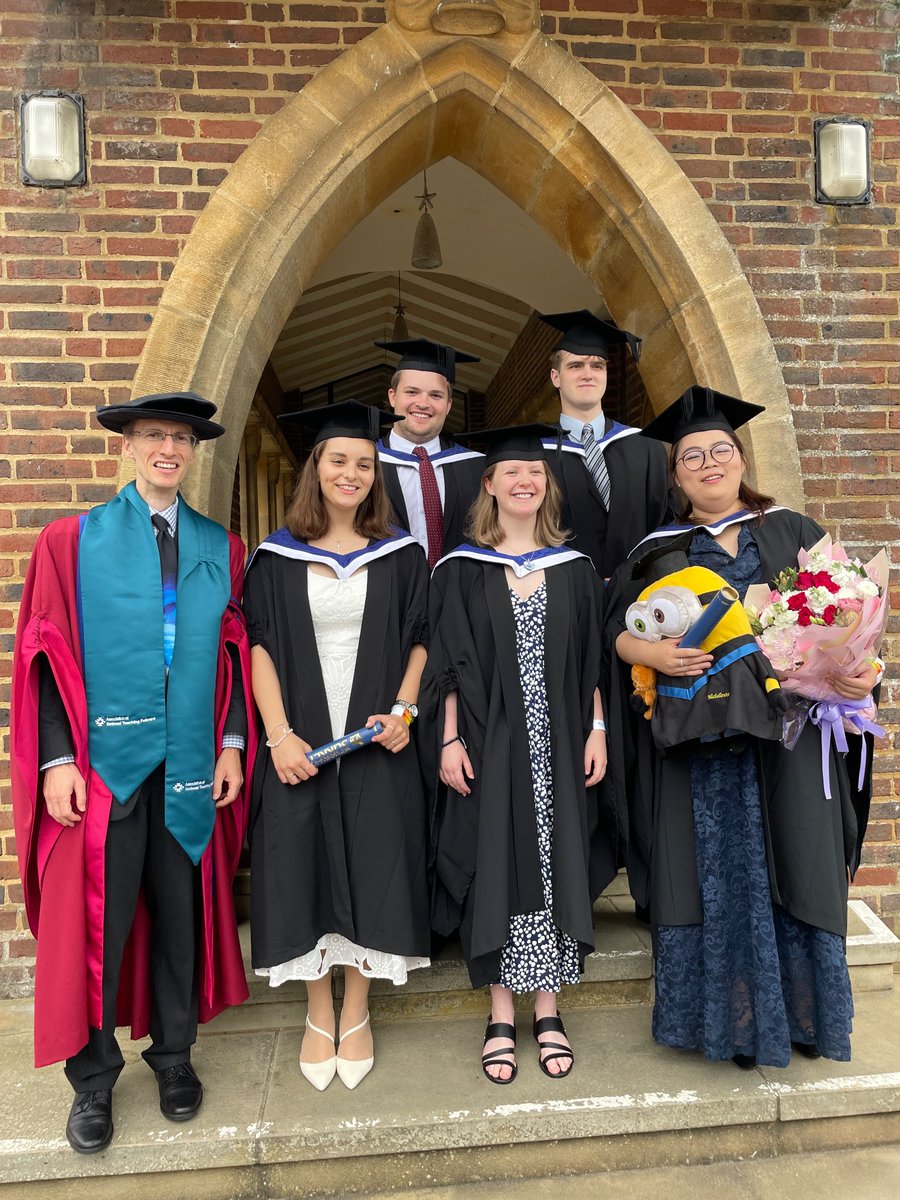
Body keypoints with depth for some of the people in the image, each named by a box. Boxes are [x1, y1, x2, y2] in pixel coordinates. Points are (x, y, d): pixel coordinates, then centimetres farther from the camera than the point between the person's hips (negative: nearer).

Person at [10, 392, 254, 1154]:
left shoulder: (221, 549, 7)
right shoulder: (73, 541, 0)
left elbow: (234, 653, 8)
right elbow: (47, 656, -2)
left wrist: (231, 743, 1)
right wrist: (57, 759, -8)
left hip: (189, 764, 2)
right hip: (103, 758, -2)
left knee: (181, 912, 12)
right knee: (94, 921, 7)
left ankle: (174, 1055, 33)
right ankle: (92, 1078, 29)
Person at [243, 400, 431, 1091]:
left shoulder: (400, 555, 4)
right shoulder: (277, 558, 3)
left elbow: (420, 640, 4)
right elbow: (261, 648, -1)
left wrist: (403, 710, -11)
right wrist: (279, 734, -12)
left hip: (377, 741, 0)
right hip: (300, 743, 0)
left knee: (371, 869, 6)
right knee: (308, 869, 7)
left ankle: (356, 1016, 26)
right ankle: (319, 1016, 28)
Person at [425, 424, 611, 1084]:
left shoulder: (575, 568, 8)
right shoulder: (462, 570, 2)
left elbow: (593, 663, 8)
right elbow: (448, 664, -1)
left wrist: (597, 730, 0)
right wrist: (450, 740, -7)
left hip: (559, 745, 2)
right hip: (489, 744, -2)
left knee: (556, 867, 7)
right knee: (496, 869, 3)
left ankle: (548, 1012, 22)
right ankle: (501, 1016, 19)